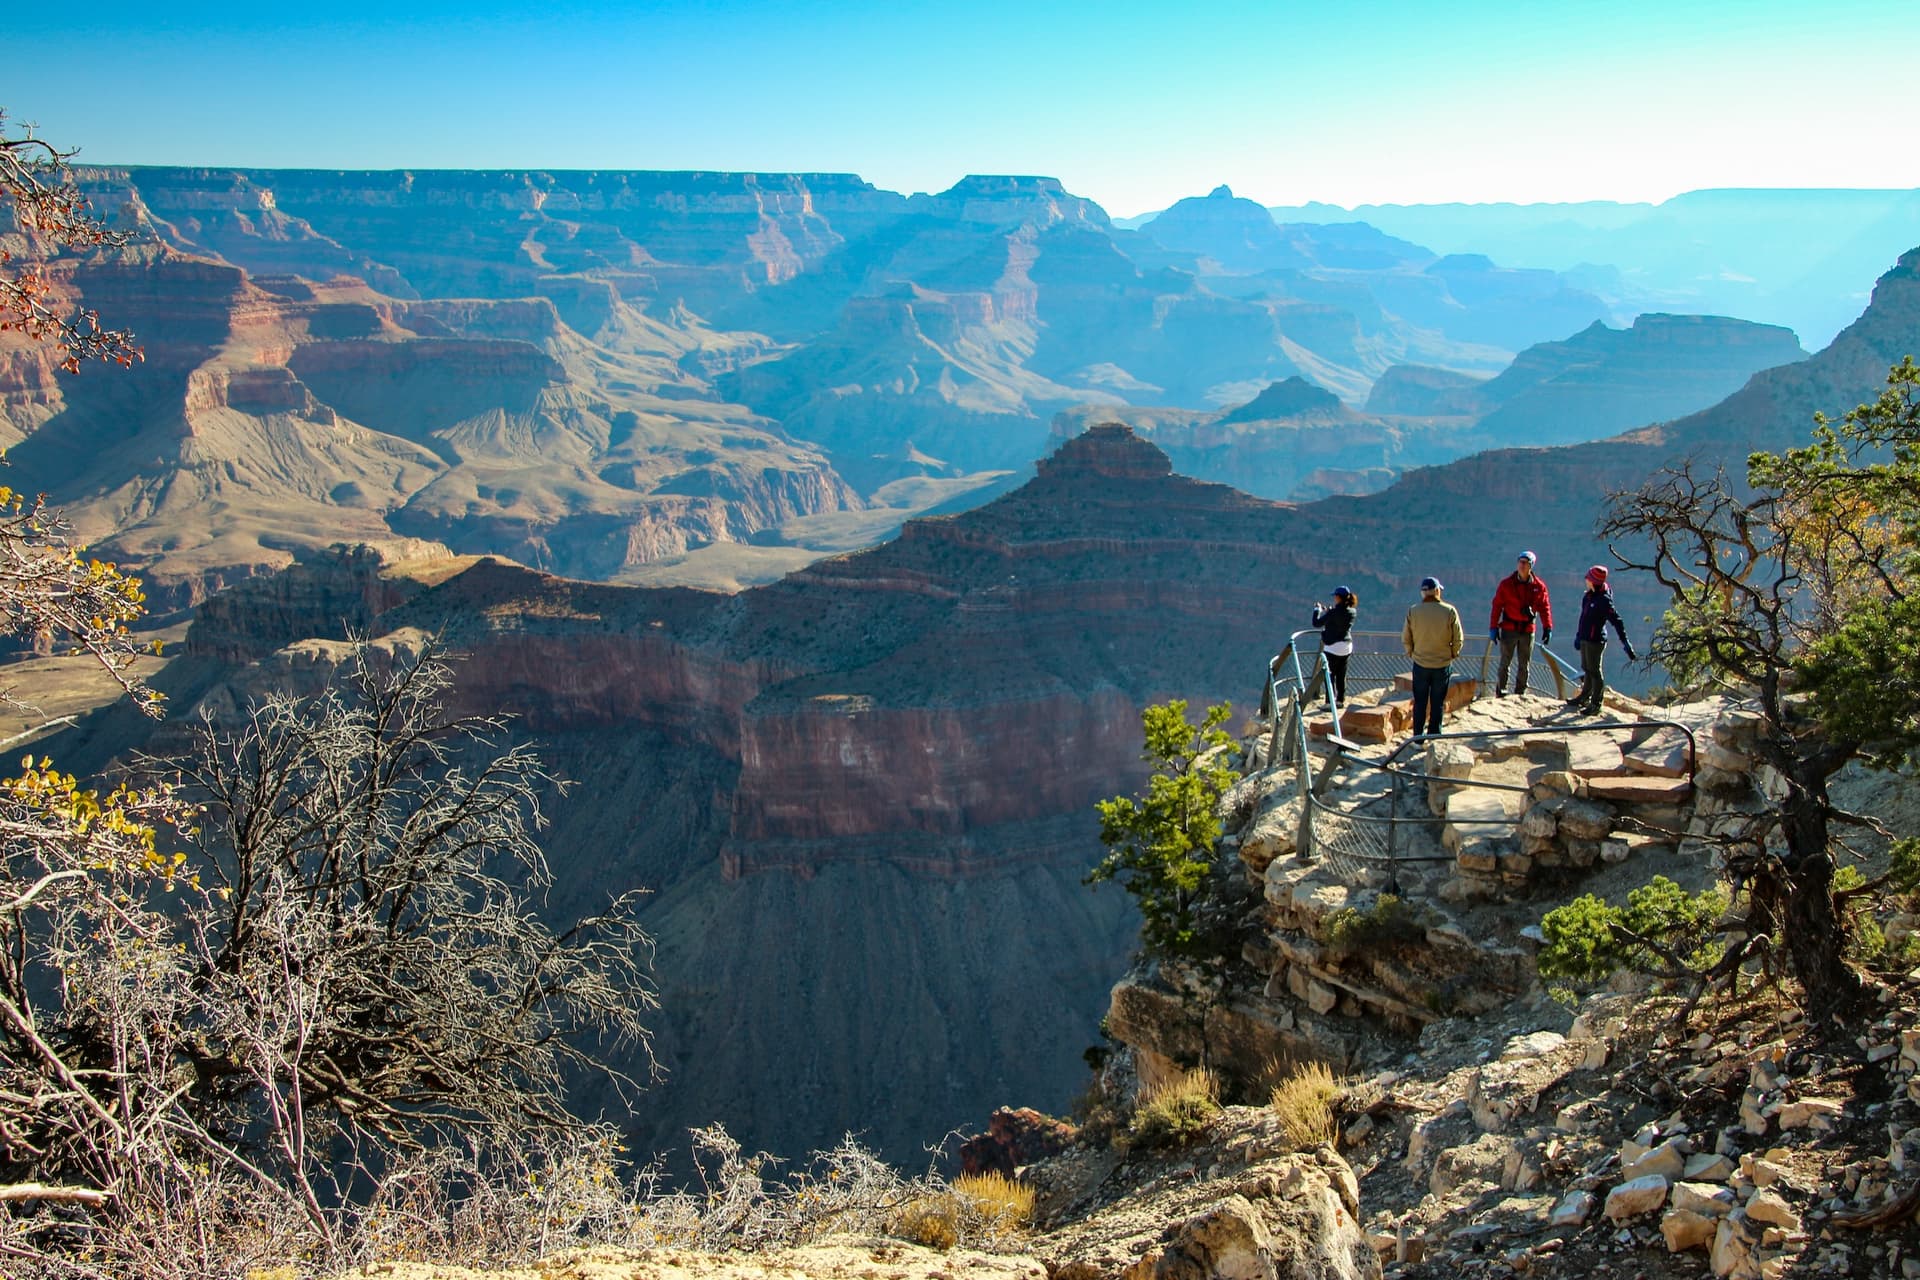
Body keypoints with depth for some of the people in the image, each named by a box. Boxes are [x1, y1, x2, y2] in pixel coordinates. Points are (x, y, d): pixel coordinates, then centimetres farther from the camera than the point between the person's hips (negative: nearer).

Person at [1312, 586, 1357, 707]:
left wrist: (1317, 610, 4)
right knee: (1341, 676, 15)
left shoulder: (1333, 613, -19)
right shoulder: (1351, 612, 0)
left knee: (1330, 676, 1)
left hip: (1333, 647, -6)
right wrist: (1327, 611, 20)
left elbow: (1316, 623, -12)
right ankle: (1340, 700, 23)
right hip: (1347, 648, 6)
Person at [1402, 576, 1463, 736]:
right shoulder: (1449, 611, -11)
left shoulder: (1413, 612, -7)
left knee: (1420, 702, 10)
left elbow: (1405, 638, -1)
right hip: (1443, 664, -1)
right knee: (1437, 703, 9)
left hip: (1420, 664, 1)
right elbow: (1458, 639, -5)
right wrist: (1453, 654, 11)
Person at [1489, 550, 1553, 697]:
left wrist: (1547, 628, -3)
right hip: (1509, 629, -2)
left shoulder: (1539, 586, 1)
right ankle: (1500, 690, 10)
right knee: (1505, 662, 3)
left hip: (1528, 630, 2)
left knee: (1525, 664, 9)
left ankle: (1520, 691, 18)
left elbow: (1544, 607, 4)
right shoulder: (1506, 584, -4)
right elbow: (1497, 605, -3)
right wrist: (1493, 627, -7)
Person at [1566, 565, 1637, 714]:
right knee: (1586, 669, 21)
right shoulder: (1588, 596, 5)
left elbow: (1617, 622, -21)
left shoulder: (1604, 601, -20)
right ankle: (1584, 697, 36)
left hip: (1595, 641, -8)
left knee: (1594, 671, 0)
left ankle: (1596, 705, 9)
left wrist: (1626, 643, -23)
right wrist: (1578, 636, 22)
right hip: (1585, 639, 8)